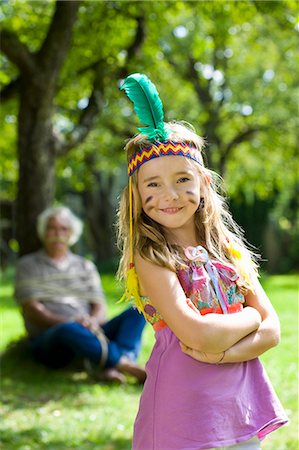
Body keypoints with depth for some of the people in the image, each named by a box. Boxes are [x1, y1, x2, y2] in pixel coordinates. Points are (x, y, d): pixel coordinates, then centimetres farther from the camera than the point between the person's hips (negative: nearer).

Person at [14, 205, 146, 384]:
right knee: (69, 329, -40)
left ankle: (111, 368, -44)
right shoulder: (28, 265, 11)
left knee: (136, 312, -17)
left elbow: (101, 308, 10)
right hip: (48, 340, -4)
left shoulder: (86, 266, 21)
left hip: (88, 334, 5)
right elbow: (32, 310, -3)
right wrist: (68, 322, -21)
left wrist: (92, 321, -16)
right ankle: (133, 368, -42)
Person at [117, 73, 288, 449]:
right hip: (183, 412, -5)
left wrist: (222, 352, -16)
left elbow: (272, 330, 1)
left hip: (242, 401, 5)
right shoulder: (149, 258, -11)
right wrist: (250, 318, -6)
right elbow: (197, 335, -22)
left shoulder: (228, 249, 4)